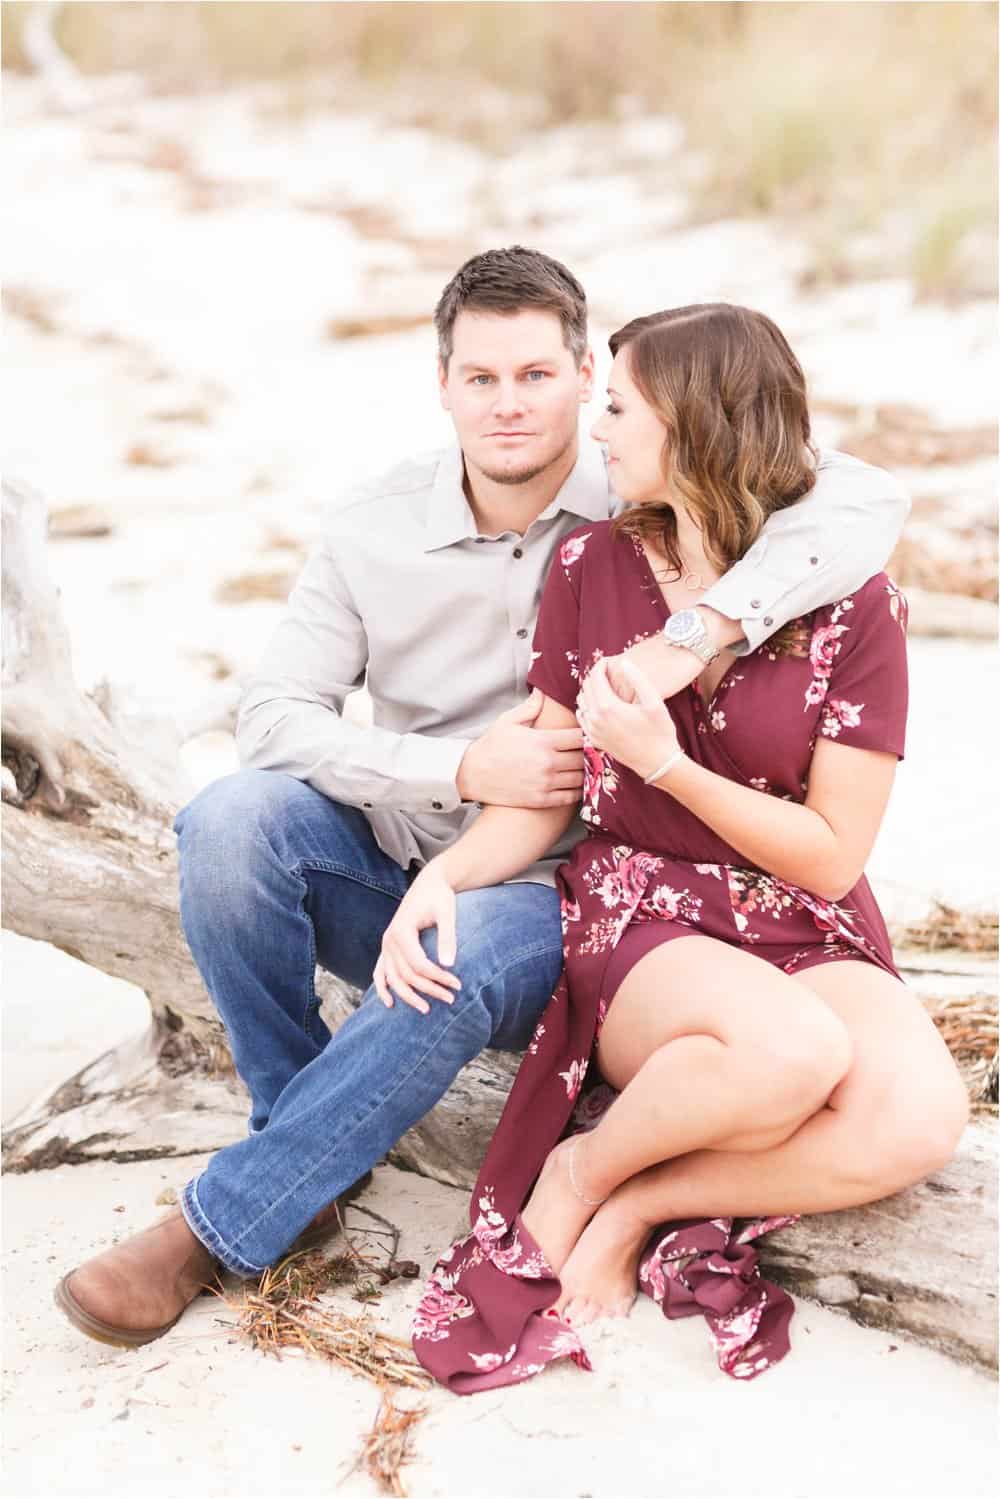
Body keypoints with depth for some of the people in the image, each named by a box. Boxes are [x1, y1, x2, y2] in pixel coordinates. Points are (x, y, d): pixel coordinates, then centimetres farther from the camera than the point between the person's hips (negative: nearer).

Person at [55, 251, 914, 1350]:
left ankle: (213, 1229, -19)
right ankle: (301, 1134, -8)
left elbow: (865, 498, -23)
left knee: (452, 972, -37)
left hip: (549, 895, -2)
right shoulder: (376, 528, -3)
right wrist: (462, 769, -20)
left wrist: (698, 638, -36)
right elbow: (275, 715, -7)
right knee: (231, 818, -26)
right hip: (388, 867, 3)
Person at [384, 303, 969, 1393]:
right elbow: (544, 795, 5)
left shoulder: (852, 604, -6)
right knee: (794, 1048, -36)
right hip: (636, 920, -1)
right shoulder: (591, 566, 2)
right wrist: (446, 873, -15)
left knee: (919, 1117, -31)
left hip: (807, 932, 1)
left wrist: (666, 764, -17)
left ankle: (631, 1206, -13)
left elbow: (832, 856, -6)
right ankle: (582, 1170, -9)